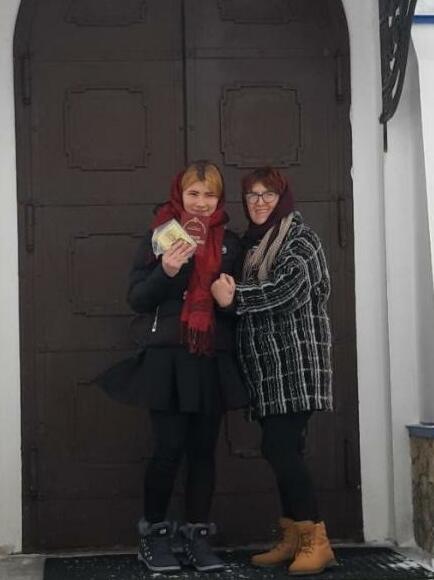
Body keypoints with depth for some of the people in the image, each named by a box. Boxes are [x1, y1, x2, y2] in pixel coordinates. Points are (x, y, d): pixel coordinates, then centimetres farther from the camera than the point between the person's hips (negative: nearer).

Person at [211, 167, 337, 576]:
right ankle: (293, 538, 13)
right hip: (268, 362, 7)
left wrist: (235, 296, -14)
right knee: (282, 449, 7)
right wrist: (230, 293, -1)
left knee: (279, 447, -13)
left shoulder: (299, 236, -4)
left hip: (294, 360, -7)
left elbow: (286, 288, -18)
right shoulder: (253, 241, 19)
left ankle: (317, 541, -7)